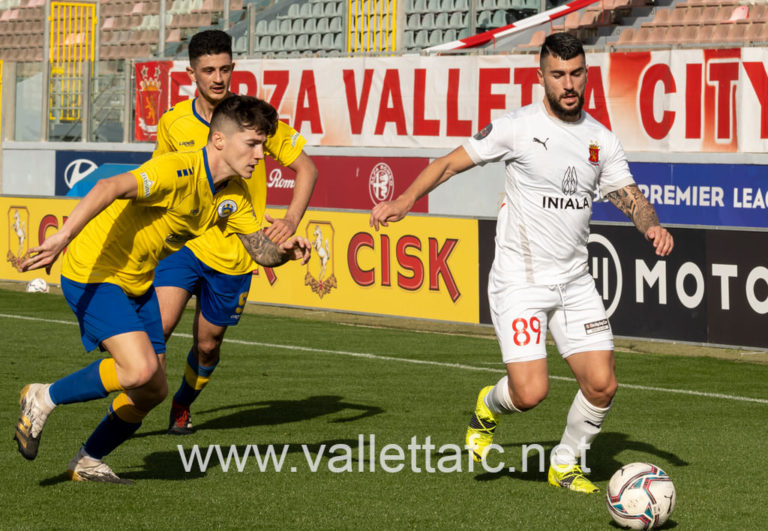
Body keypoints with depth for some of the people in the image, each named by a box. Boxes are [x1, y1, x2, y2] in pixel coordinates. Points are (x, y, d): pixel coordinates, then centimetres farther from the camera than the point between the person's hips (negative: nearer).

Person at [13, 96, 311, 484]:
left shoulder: (233, 194, 2)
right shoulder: (179, 172, -26)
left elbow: (261, 250, 6)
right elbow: (109, 188, -39)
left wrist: (285, 250, -18)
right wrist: (62, 237, -51)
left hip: (137, 285, 9)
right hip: (93, 274, -9)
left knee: (153, 390, 9)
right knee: (139, 370, -25)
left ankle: (87, 462, 29)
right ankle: (43, 399, -4)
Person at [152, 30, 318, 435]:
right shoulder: (173, 123, -1)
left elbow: (306, 168, -1)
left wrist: (290, 221, -15)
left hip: (233, 254, 0)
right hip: (182, 244, 0)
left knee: (207, 343, 9)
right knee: (160, 323, -20)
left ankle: (183, 404, 39)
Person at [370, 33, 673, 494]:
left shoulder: (602, 140, 6)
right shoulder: (518, 127, -7)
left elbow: (631, 197, 6)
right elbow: (452, 163, -2)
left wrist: (652, 225, -16)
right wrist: (405, 201, -10)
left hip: (574, 281, 5)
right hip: (519, 281, -5)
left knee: (602, 385, -3)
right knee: (530, 393, -15)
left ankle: (566, 465, 22)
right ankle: (490, 408, 22)